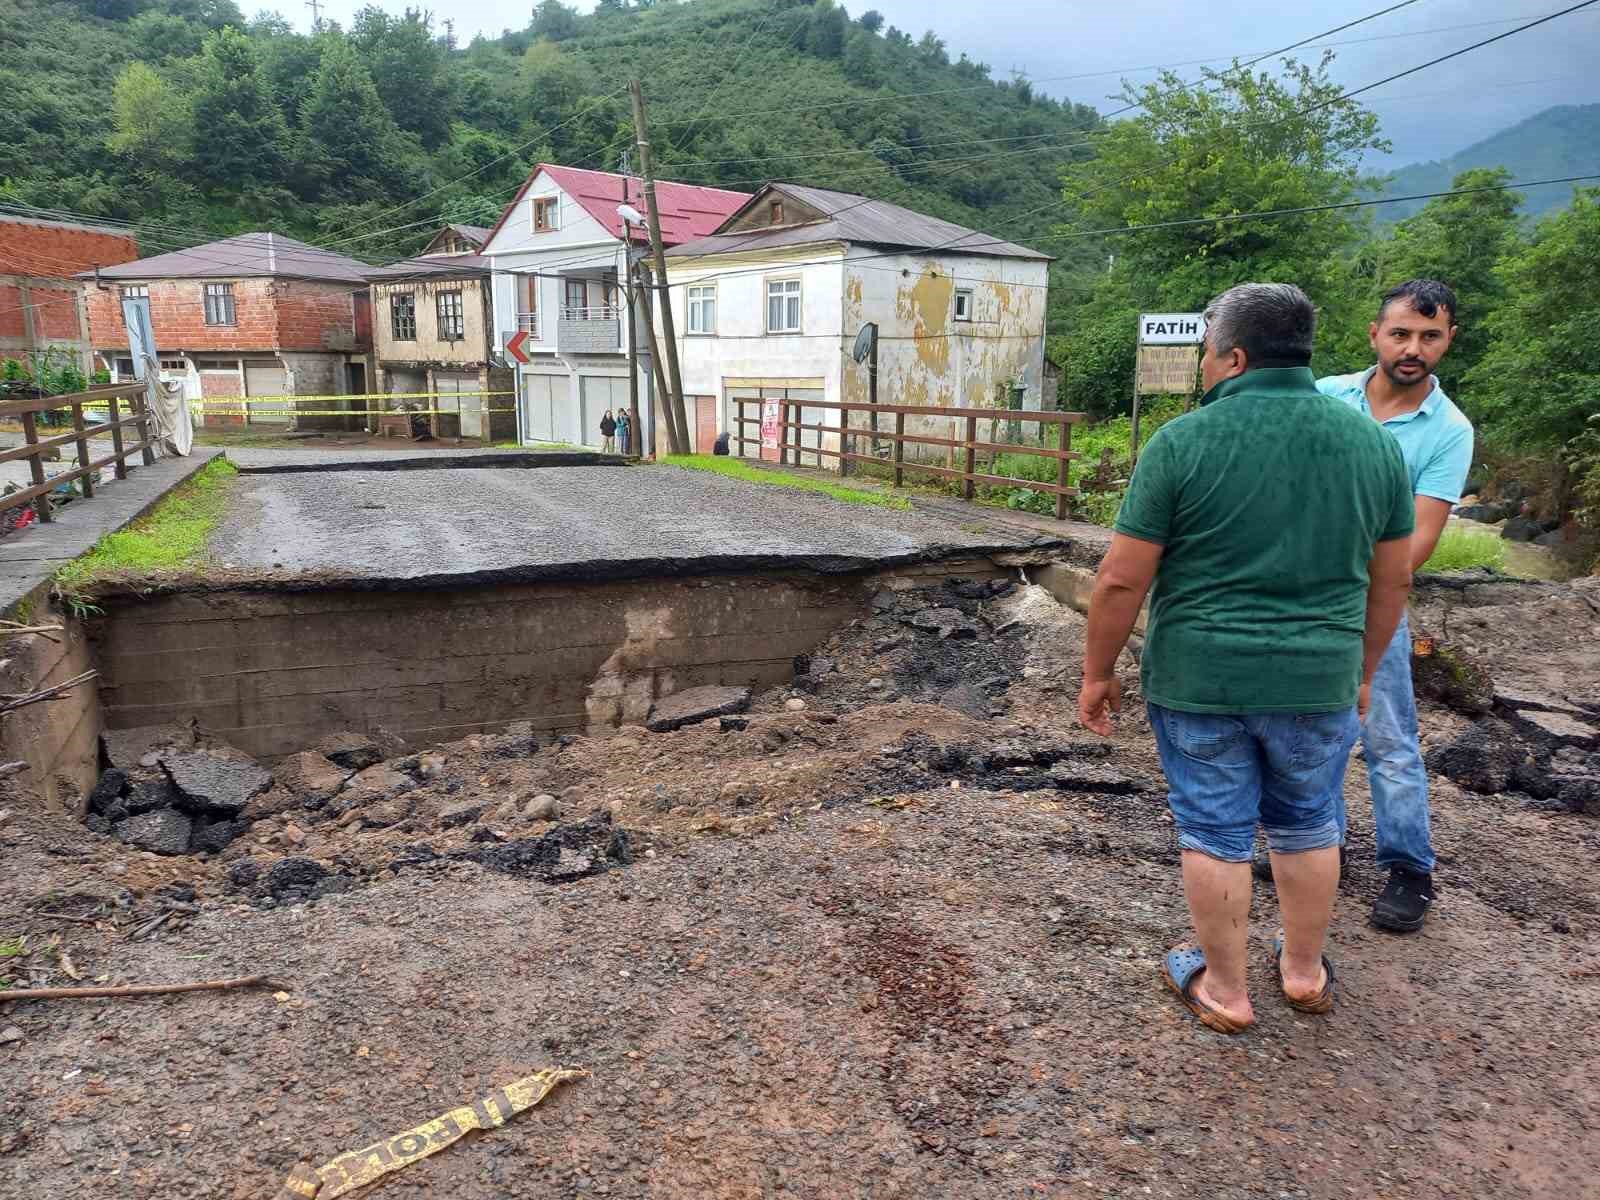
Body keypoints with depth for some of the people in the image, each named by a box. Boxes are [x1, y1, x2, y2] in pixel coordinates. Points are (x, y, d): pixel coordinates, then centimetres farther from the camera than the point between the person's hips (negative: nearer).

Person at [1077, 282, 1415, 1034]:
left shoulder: (1182, 442, -12)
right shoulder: (1373, 441, 1)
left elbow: (1123, 579, -12)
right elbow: (1391, 580, 8)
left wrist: (1098, 672, 0)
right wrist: (1361, 671, 20)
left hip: (1199, 680, -3)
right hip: (1318, 681, 4)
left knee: (1214, 833, 10)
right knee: (1307, 827, 21)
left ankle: (1225, 990, 24)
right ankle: (1304, 972, 36)